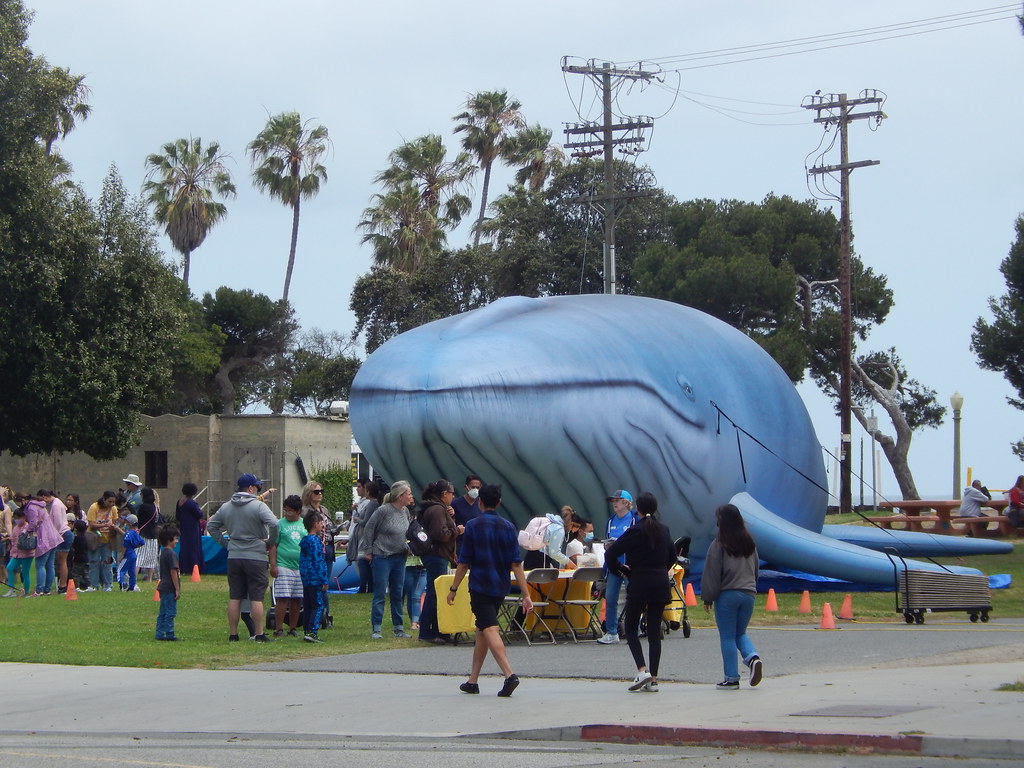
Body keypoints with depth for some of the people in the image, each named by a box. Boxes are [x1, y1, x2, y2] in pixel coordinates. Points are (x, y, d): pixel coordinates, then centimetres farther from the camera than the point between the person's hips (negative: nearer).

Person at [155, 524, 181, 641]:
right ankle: (170, 634, -4)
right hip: (170, 588, -9)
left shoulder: (163, 552, 14)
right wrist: (177, 589, -16)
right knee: (170, 612, -5)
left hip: (163, 587, 9)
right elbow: (173, 572, -18)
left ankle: (160, 634, 13)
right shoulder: (171, 554, -16)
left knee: (163, 612, 12)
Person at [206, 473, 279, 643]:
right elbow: (274, 524, -22)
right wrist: (270, 541, -6)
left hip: (233, 557, 5)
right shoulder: (258, 506, -10)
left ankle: (232, 634, 10)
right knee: (256, 597, -2)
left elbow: (211, 526, 16)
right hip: (256, 557, -5)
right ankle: (259, 634, -1)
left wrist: (225, 542, 15)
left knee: (234, 597, 8)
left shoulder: (226, 507, 9)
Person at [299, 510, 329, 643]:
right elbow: (319, 562, -17)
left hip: (306, 580, 9)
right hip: (316, 581, -9)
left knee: (308, 606, 13)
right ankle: (312, 631, -15)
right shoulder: (316, 541, -13)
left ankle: (306, 631, 14)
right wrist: (324, 581, -15)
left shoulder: (304, 541, 14)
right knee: (319, 606, -8)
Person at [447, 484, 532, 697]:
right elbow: (516, 564, 0)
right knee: (482, 630, 17)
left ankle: (509, 674, -30)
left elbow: (464, 562, -6)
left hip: (479, 585, -5)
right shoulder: (508, 528, 4)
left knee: (490, 630, -12)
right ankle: (473, 681, 21)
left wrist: (453, 589, 3)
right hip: (500, 587, 5)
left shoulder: (473, 526, -6)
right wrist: (526, 595, -1)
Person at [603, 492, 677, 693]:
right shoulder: (664, 529, 7)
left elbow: (610, 553, -13)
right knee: (654, 632, 6)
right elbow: (672, 555, 21)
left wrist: (620, 570, 3)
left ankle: (642, 670, -11)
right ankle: (653, 679, 3)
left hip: (639, 583, -5)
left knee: (631, 629, 7)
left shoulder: (635, 531, -10)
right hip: (661, 584, 5)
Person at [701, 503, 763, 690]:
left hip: (726, 595, -5)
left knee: (727, 637, 3)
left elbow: (712, 573, -9)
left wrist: (707, 597, -2)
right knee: (740, 633, 18)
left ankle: (731, 678, 2)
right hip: (748, 594, 5)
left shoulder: (719, 545, -11)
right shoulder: (750, 543, 8)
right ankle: (753, 657, -9)